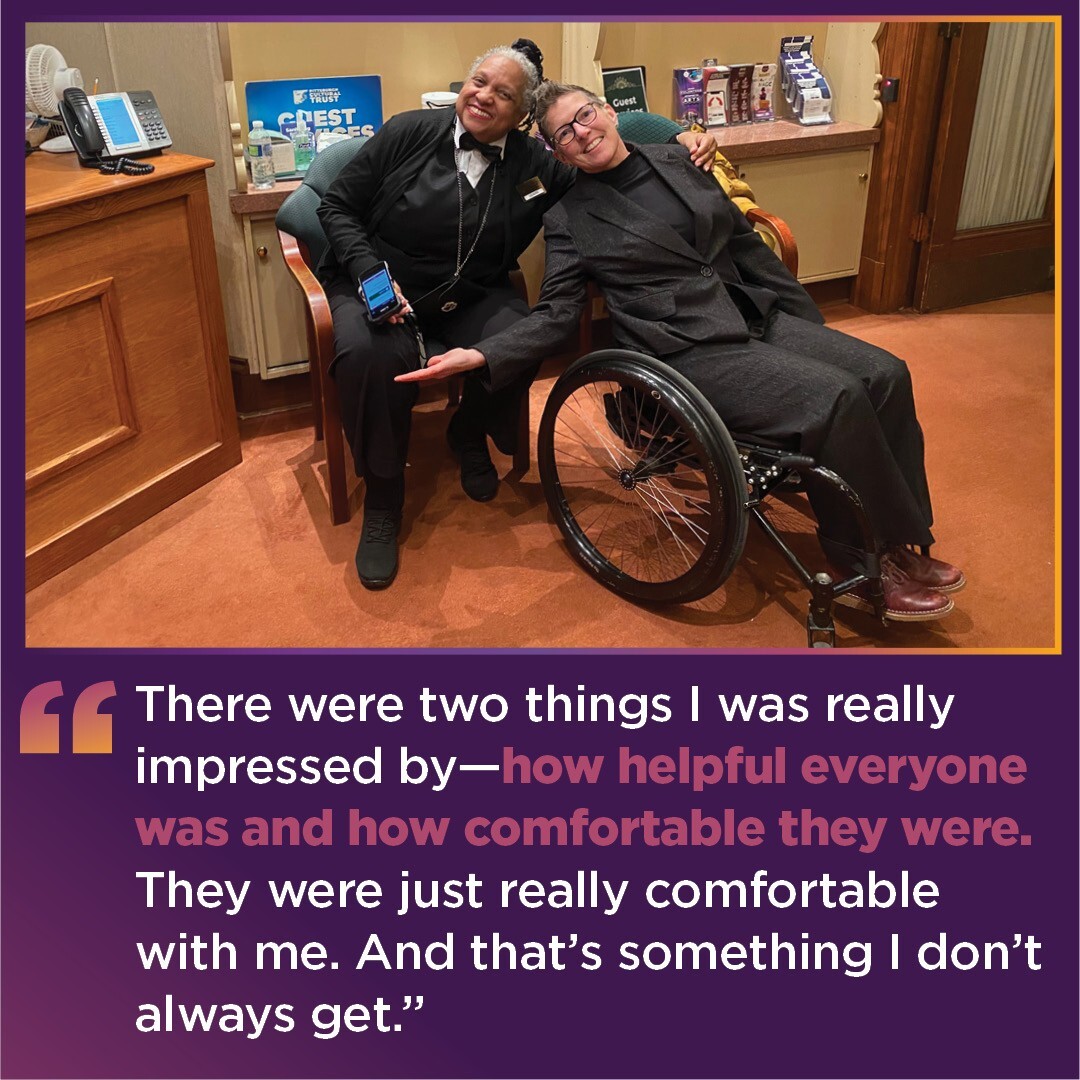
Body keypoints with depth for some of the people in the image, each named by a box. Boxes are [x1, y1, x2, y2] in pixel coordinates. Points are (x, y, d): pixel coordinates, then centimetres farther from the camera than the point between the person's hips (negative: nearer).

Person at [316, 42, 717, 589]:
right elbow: (337, 205, -2)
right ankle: (381, 502, -13)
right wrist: (370, 272, -18)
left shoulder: (534, 165, -2)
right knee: (370, 354, -35)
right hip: (378, 284, -2)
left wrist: (682, 144, -11)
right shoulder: (409, 132, -7)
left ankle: (469, 436, 7)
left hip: (470, 295, 2)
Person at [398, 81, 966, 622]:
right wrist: (481, 355, -22)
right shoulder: (569, 218, 2)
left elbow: (747, 244, 18)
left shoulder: (678, 162, 15)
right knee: (835, 398, -25)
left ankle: (902, 541, -2)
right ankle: (868, 569, -11)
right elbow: (555, 314, -4)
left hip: (758, 317, 6)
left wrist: (813, 325, 17)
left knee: (886, 374, -13)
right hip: (688, 351, -6)